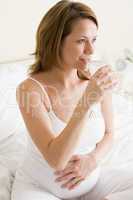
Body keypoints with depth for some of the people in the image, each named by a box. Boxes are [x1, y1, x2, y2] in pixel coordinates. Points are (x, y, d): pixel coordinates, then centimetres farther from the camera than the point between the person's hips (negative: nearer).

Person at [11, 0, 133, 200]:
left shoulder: (98, 83, -10)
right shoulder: (30, 88, -22)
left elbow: (108, 134, 5)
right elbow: (56, 160, -29)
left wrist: (92, 159, -16)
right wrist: (88, 101, -37)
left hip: (91, 181, 4)